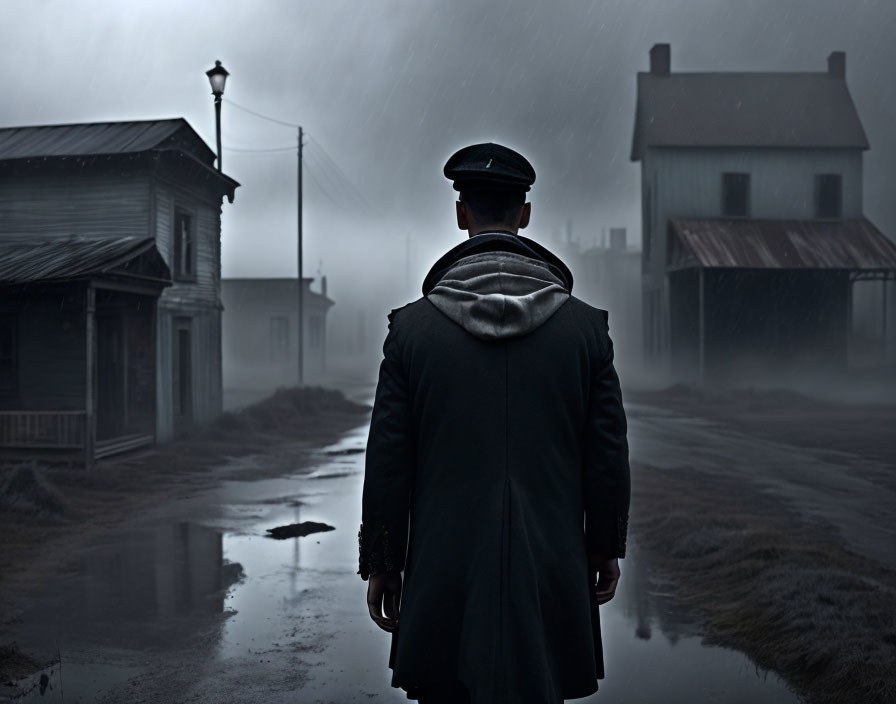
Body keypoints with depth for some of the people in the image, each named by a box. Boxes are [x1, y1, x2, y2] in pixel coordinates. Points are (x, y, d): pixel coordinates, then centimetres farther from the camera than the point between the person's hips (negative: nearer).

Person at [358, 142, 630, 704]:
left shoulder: (413, 326, -6)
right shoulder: (585, 326, -3)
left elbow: (388, 460, -4)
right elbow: (608, 453, 1)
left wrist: (381, 564, 7)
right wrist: (606, 548, 14)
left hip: (444, 578, 0)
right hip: (550, 572, 1)